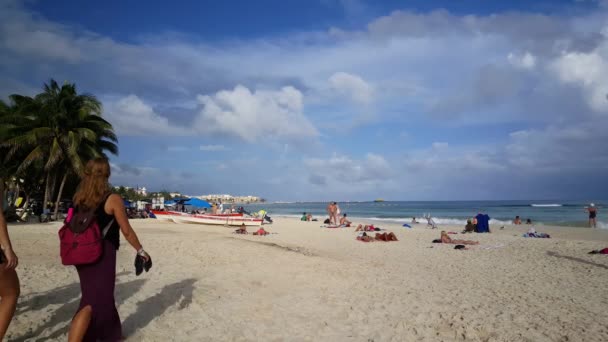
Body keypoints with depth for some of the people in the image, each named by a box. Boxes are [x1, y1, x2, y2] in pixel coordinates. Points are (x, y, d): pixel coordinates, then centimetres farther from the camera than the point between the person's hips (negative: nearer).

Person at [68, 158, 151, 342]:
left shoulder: (79, 198, 6)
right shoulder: (113, 200, -12)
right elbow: (127, 231, -10)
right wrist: (141, 251, 2)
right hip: (102, 254, -7)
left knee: (103, 296, 21)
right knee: (93, 301, -2)